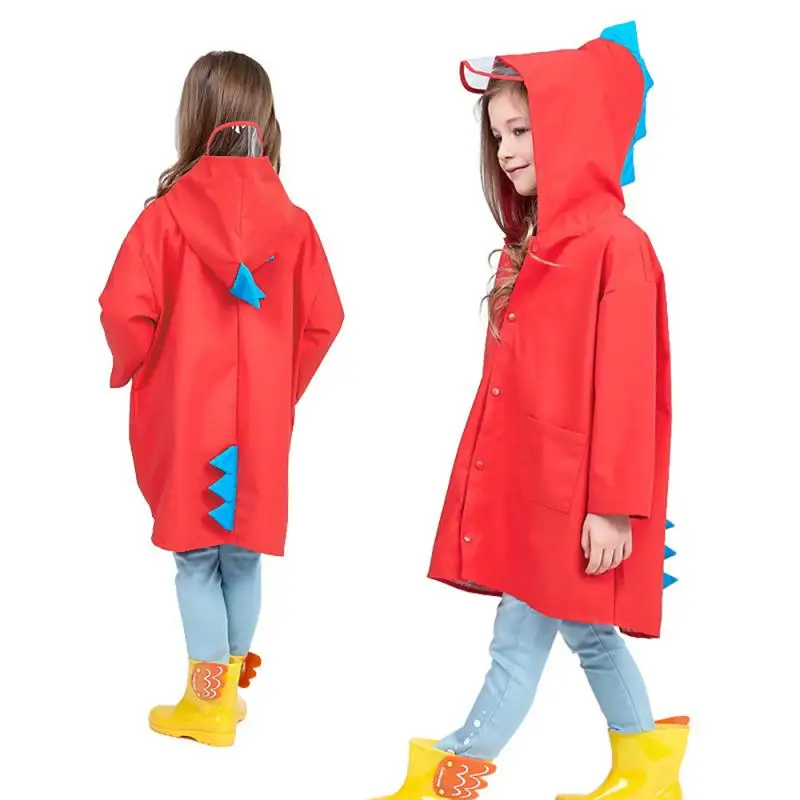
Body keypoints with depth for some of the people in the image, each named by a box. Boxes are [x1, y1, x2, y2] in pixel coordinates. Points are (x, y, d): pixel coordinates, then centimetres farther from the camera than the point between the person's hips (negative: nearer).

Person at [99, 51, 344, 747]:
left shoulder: (166, 214, -12)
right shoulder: (293, 222, -3)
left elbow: (125, 312, -16)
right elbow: (324, 321, -1)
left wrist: (132, 370, 5)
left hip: (184, 416, -3)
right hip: (262, 421, 3)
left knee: (197, 557, 7)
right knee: (244, 555, 14)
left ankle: (206, 705, 13)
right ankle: (231, 687, 26)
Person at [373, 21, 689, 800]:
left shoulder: (615, 243, -15)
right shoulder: (527, 246, 10)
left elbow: (624, 387, -18)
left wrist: (614, 505, -17)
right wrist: (490, 478, 13)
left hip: (568, 491, -9)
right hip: (523, 481, 9)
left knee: (518, 640, 1)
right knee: (586, 630, 18)